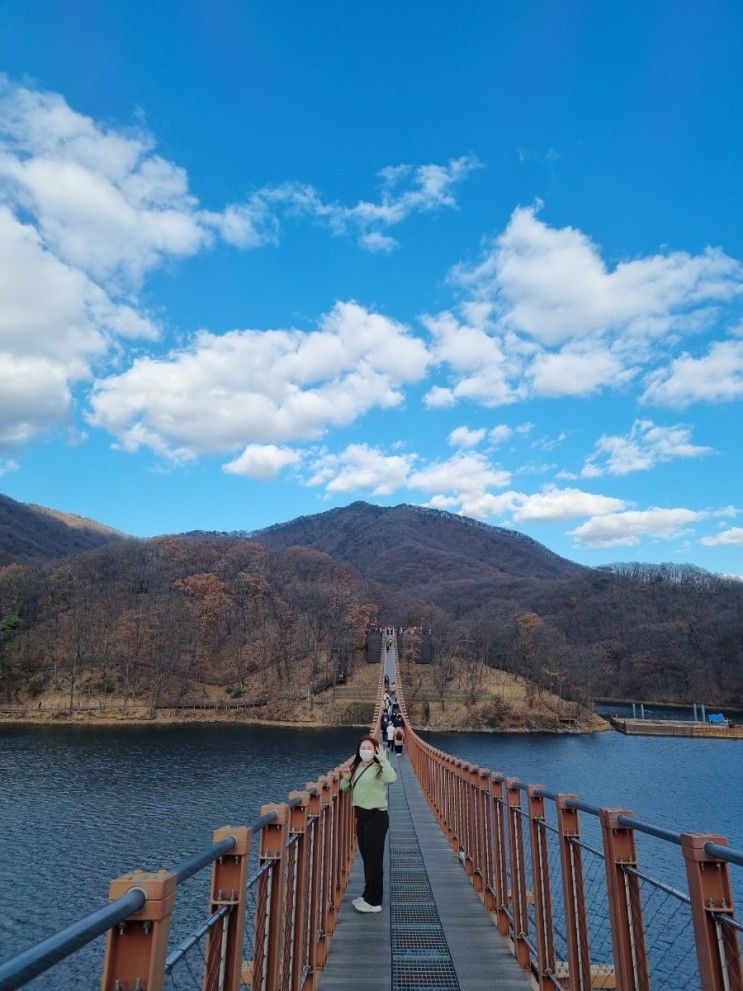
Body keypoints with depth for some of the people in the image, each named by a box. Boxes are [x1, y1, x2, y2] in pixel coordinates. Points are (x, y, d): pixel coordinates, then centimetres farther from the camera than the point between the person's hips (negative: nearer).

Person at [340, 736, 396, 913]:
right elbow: (346, 788, 18)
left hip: (376, 818, -8)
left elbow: (392, 778, -37)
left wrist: (383, 759, -31)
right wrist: (346, 778, -3)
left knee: (374, 860, 3)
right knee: (366, 858, 19)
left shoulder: (378, 769, -15)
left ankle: (374, 902, 16)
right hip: (361, 817, 8)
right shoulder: (357, 767, 8)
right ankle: (368, 896, 34)